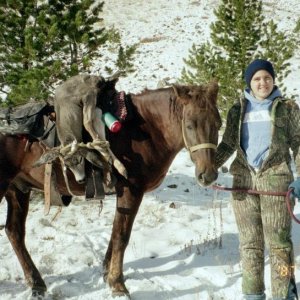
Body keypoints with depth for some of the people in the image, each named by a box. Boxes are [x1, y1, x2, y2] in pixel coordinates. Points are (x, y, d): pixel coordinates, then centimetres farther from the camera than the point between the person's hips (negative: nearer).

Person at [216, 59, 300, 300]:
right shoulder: (238, 110, 11)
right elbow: (227, 145, 13)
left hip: (276, 179, -3)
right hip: (243, 180, 3)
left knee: (278, 242, -2)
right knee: (249, 243, 8)